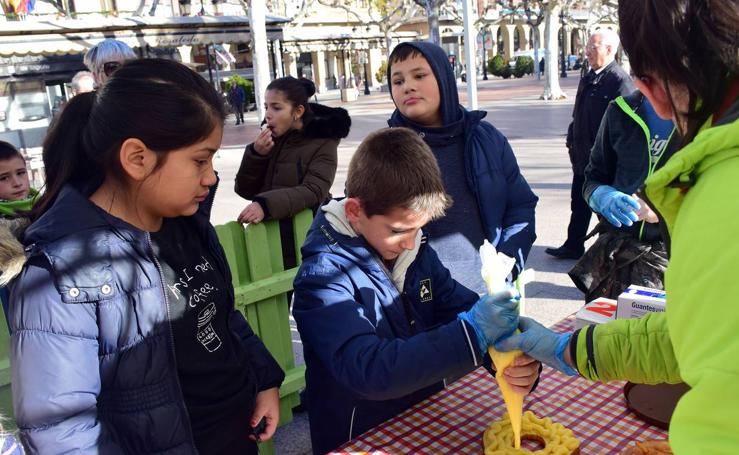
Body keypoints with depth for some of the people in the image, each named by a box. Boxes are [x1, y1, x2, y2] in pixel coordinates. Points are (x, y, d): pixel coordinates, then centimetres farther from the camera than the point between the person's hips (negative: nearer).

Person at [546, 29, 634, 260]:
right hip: (583, 157, 8)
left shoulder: (620, 81, -16)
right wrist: (573, 142, 12)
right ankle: (573, 245, 30)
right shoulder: (588, 78, 11)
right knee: (579, 204, 17)